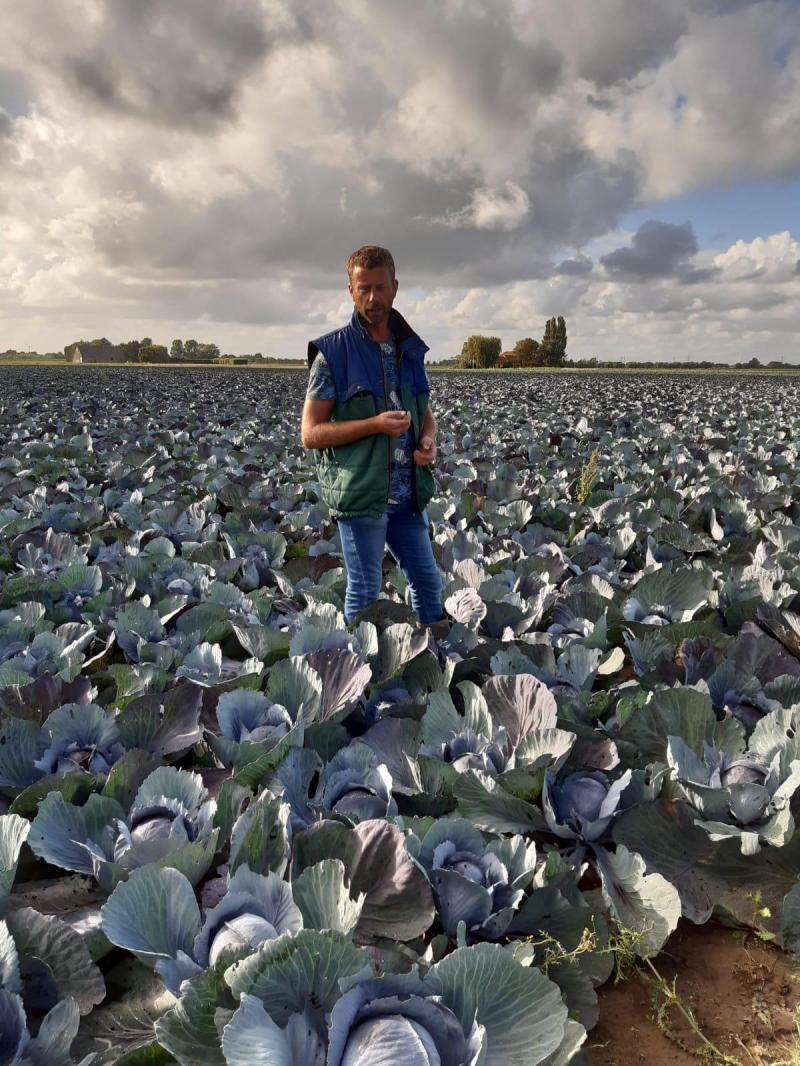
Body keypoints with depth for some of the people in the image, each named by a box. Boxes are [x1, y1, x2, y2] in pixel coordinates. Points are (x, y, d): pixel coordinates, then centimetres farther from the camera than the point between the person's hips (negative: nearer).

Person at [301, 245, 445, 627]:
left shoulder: (410, 349, 10)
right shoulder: (332, 352, -6)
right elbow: (310, 434, -8)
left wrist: (429, 440, -2)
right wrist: (374, 425, -19)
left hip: (408, 494, 5)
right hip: (359, 491, -5)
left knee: (429, 580, 15)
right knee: (364, 590, 5)